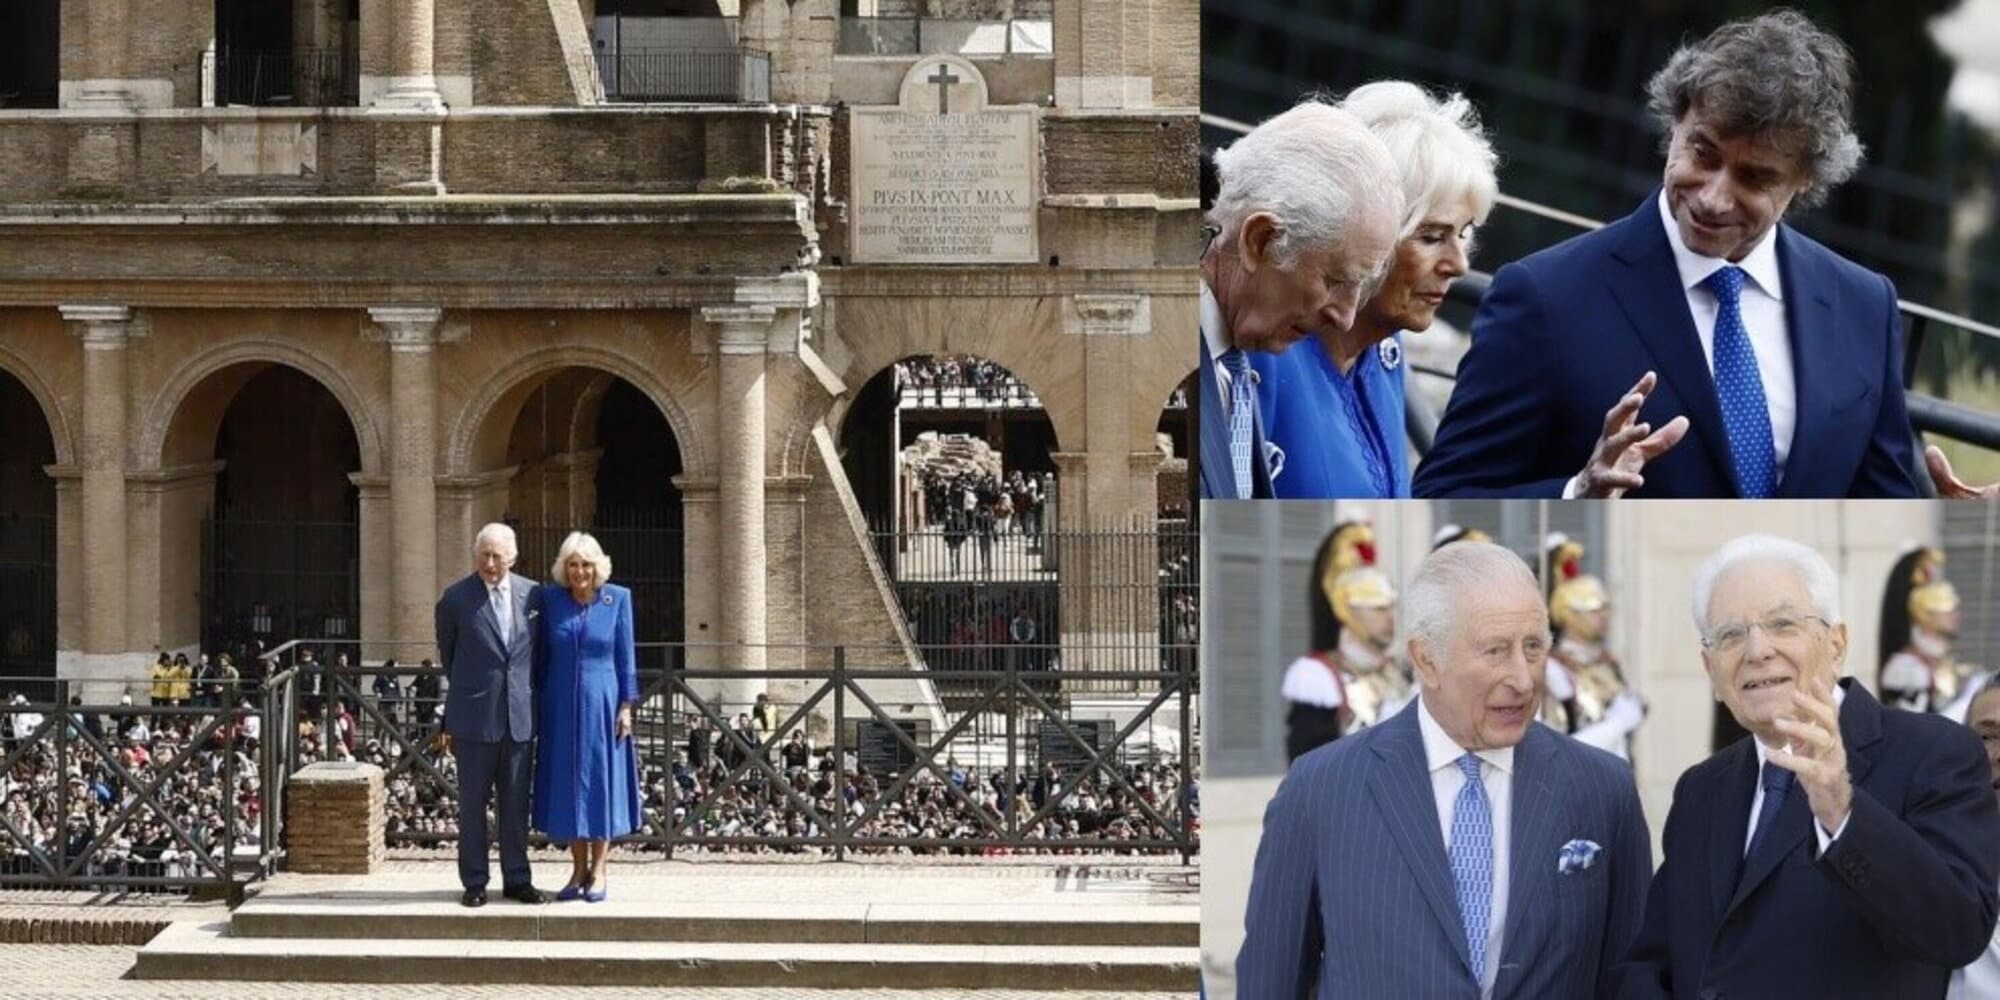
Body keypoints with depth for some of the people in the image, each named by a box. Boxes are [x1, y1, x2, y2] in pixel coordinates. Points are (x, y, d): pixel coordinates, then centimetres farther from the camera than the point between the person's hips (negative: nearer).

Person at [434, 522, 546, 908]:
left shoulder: (532, 594, 4)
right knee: (473, 803, 3)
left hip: (520, 715, 2)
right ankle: (474, 882, 9)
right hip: (475, 717, -2)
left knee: (516, 803, 7)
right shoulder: (456, 598, -3)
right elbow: (447, 654, 11)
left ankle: (517, 879, 15)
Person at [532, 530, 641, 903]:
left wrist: (626, 706, -4)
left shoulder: (617, 599, -2)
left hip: (601, 704, -2)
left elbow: (626, 656, 1)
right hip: (562, 705, 2)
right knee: (567, 784, 4)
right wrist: (540, 704, 5)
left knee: (601, 781, 1)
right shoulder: (550, 599, 2)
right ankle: (578, 869, 13)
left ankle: (598, 871, 8)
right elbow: (542, 654, 7)